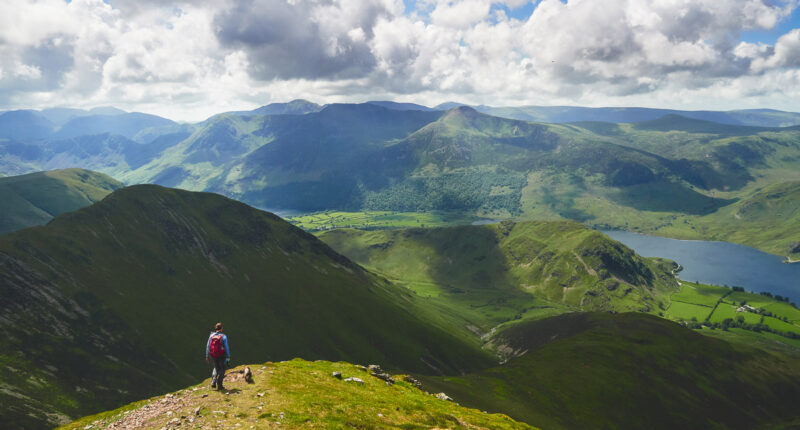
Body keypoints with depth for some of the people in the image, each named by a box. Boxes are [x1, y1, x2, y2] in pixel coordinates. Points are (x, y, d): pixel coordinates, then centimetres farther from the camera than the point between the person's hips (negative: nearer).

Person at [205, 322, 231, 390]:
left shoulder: (211, 335, -3)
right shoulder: (223, 336, -14)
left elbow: (207, 346, 1)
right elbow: (226, 347, -13)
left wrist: (207, 356, 10)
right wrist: (228, 356, -4)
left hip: (213, 355, 4)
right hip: (221, 356, -4)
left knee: (216, 368, 25)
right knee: (222, 369, 14)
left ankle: (213, 383, 11)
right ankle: (219, 385, 12)